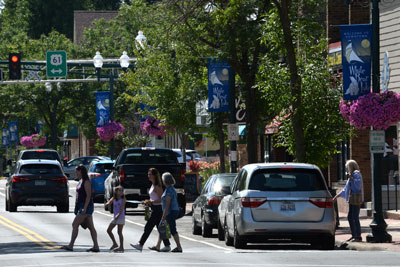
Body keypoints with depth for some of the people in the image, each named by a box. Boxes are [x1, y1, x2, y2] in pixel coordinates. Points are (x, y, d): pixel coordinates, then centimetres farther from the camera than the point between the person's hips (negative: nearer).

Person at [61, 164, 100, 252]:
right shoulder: (81, 181, 16)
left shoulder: (86, 182, -13)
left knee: (75, 225, -10)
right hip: (82, 206, 10)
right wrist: (76, 208, 22)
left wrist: (84, 208, -24)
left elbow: (88, 195, -19)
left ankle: (70, 246, -9)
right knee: (91, 227, 6)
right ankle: (96, 247, 4)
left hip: (86, 206, -10)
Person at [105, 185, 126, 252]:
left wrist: (118, 215, -33)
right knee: (109, 230, 8)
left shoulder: (123, 199, -8)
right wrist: (107, 204, -26)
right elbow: (107, 204, -1)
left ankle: (121, 247, -1)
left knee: (119, 232, -6)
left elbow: (122, 209, -18)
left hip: (121, 217, -7)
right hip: (115, 218, 7)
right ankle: (115, 244, 22)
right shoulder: (113, 199, 7)